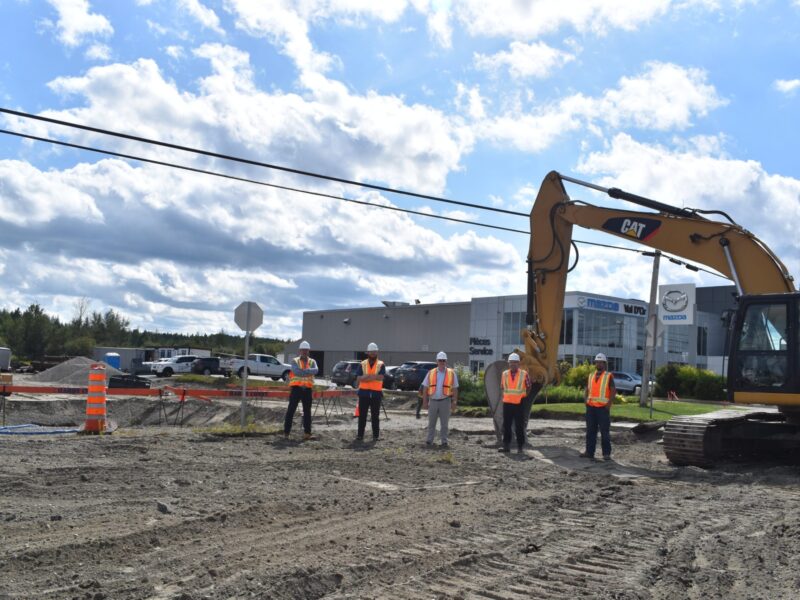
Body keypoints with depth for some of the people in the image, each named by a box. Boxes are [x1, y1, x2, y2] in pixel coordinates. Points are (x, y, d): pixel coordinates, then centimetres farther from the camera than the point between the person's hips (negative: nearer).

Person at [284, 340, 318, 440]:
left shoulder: (312, 362, 10)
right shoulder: (295, 361, 4)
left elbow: (316, 370, -12)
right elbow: (296, 371, -17)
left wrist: (303, 371, -21)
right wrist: (309, 372, -15)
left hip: (307, 389, 3)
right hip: (296, 388, -2)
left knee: (307, 411, 6)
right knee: (291, 410, -3)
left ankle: (307, 432, 12)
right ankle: (286, 432, 1)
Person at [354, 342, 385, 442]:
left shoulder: (381, 365, 3)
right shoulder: (362, 364, 6)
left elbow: (380, 377, -13)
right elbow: (358, 379, -5)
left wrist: (366, 377, -15)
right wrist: (374, 377, -16)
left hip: (376, 393, -1)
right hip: (364, 393, 1)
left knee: (375, 416, 5)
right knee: (362, 415, 3)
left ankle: (376, 435, 10)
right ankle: (360, 435, 9)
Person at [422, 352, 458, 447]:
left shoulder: (451, 373, 2)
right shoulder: (431, 373, 5)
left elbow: (455, 389, 3)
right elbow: (425, 388, 7)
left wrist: (454, 402, -2)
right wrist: (425, 401, 3)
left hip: (445, 401, -1)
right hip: (433, 401, 1)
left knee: (444, 423, 4)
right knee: (431, 422, 8)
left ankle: (444, 441, 12)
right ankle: (429, 440, 16)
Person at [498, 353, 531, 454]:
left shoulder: (524, 374, -3)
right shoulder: (504, 374, 4)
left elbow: (528, 387, 9)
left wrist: (524, 397, 7)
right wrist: (505, 396, 10)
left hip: (519, 404, -3)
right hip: (507, 403, 3)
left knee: (519, 426, 2)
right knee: (506, 425, 4)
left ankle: (520, 447, 8)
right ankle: (506, 446, 10)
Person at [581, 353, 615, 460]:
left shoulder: (609, 376, 0)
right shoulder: (591, 376, 15)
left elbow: (613, 390, -4)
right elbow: (587, 389, 18)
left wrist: (609, 403, -13)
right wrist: (586, 400, 2)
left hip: (603, 407, -5)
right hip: (591, 406, 5)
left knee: (605, 431, -4)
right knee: (590, 430, 6)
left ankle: (606, 453, -1)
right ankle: (589, 452, 10)